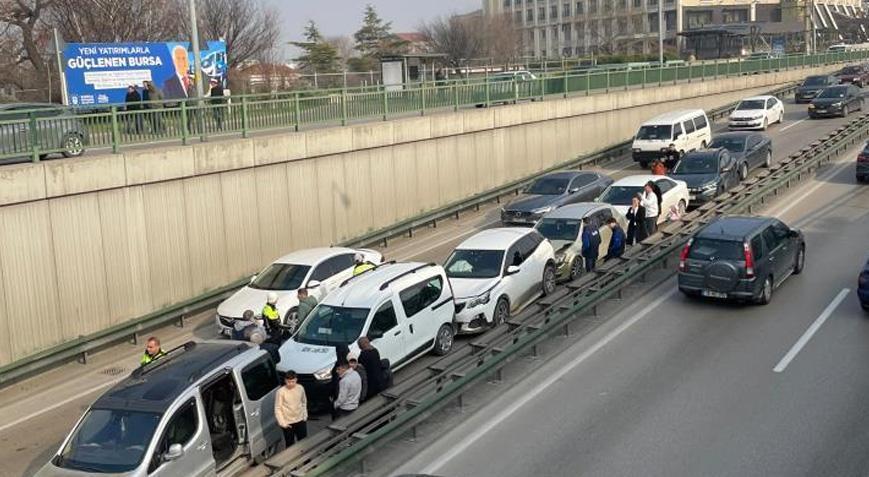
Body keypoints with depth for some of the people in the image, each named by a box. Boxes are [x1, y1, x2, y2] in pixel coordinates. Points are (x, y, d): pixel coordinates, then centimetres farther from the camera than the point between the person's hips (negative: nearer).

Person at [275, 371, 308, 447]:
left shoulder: (300, 388, -7)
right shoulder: (281, 392, -18)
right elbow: (277, 409, -13)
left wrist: (305, 415, 6)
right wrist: (282, 423, -16)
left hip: (300, 420, 3)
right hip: (288, 423, -3)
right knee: (290, 445, 8)